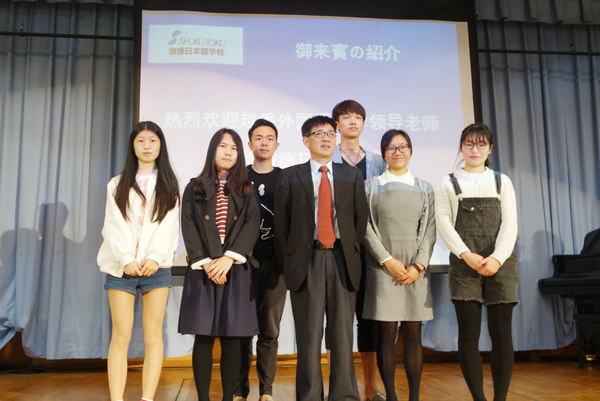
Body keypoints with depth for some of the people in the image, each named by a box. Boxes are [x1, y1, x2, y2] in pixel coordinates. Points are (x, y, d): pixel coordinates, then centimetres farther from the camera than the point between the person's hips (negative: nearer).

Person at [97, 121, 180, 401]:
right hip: (121, 266, 1)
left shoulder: (169, 185, 12)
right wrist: (126, 259, -11)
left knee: (153, 336, -3)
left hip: (157, 267, 0)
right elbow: (114, 226, 3)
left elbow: (169, 225, 1)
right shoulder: (117, 184, 14)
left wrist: (155, 258, -13)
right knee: (121, 336, -4)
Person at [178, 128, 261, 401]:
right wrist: (205, 262, -11)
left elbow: (253, 223, -2)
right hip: (203, 269, 0)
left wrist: (229, 258, -15)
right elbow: (188, 227, 1)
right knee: (203, 336, 0)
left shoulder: (246, 189, 11)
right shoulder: (195, 188, 10)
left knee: (231, 336, 1)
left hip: (235, 268, 0)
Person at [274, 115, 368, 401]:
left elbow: (361, 219, 11)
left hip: (342, 259, 2)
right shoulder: (290, 177, 7)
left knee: (343, 334, 4)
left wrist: (352, 252, 6)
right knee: (308, 335, 4)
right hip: (306, 260, -1)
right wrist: (288, 260, 3)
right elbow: (281, 223, 6)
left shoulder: (352, 176, 12)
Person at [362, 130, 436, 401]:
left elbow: (429, 229, 6)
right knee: (386, 333, 0)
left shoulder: (424, 188, 12)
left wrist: (419, 265, -7)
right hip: (382, 267, -2)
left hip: (416, 270, 2)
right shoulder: (371, 186, 6)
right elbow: (366, 228, -1)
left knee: (413, 334, 4)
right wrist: (388, 260, -10)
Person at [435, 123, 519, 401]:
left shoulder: (502, 182, 15)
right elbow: (444, 223, 1)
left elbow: (509, 224, 5)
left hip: (500, 264, 1)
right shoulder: (448, 183, 12)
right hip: (464, 264, -1)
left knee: (501, 334, 1)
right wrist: (466, 255, -13)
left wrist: (497, 258, -11)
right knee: (469, 334, -2)